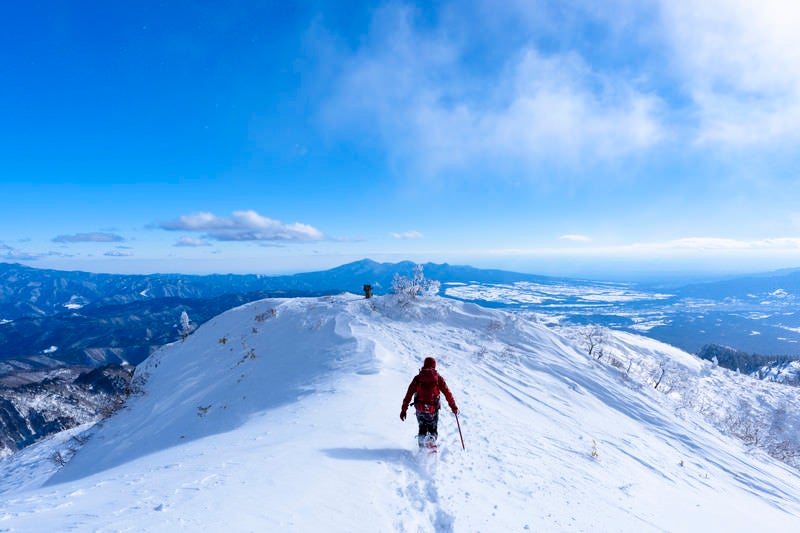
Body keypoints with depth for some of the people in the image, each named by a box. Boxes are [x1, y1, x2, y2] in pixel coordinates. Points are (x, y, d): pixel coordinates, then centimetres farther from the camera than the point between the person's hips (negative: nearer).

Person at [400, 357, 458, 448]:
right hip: (433, 410, -1)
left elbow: (409, 394, 3)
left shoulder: (417, 378, 5)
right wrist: (453, 407, 14)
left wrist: (404, 410, 7)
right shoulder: (438, 378, 3)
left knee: (422, 429, 22)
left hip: (420, 409, 1)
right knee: (433, 431, 15)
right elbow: (447, 393, 4)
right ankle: (432, 439, -14)